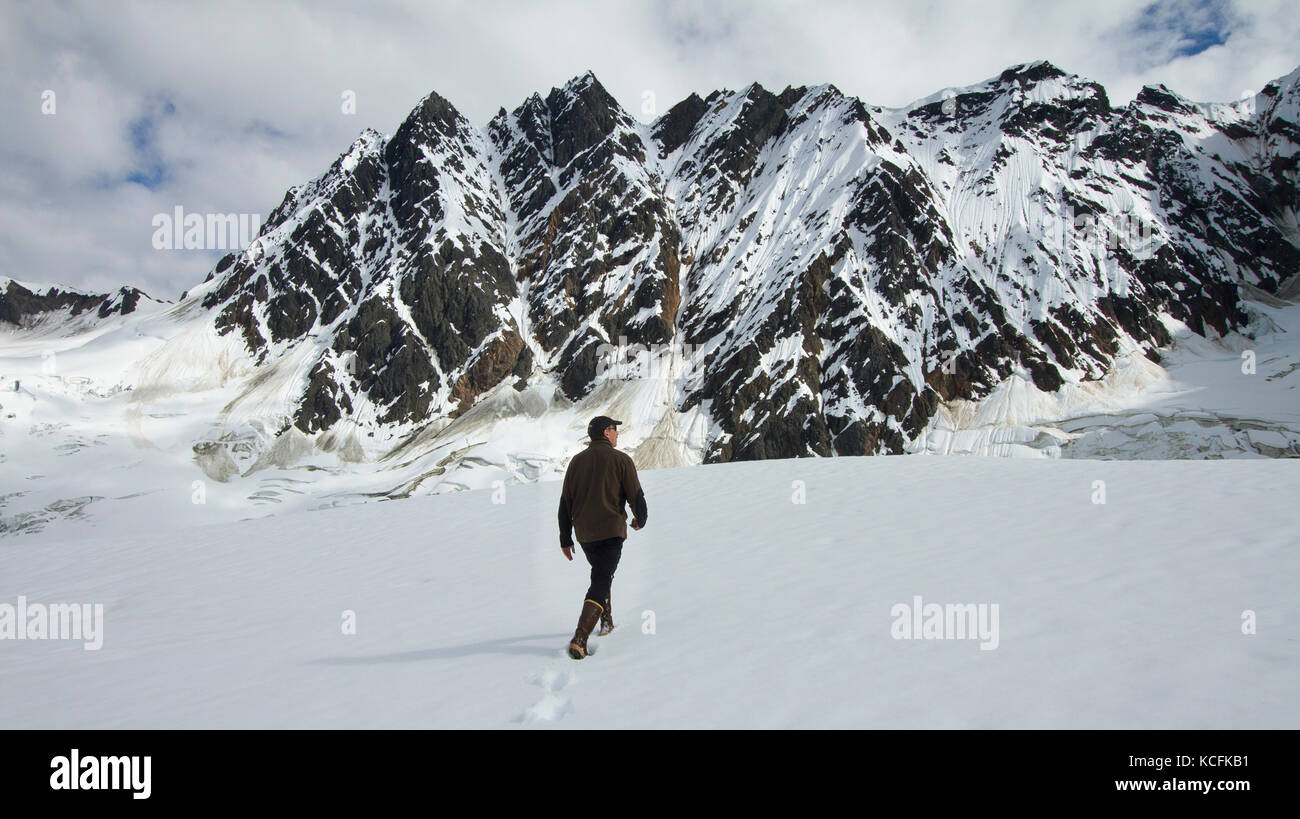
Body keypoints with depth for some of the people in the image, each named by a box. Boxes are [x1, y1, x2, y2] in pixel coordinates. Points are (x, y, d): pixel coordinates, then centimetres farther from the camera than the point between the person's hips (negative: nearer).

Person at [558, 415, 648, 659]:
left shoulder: (576, 461, 9)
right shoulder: (621, 459, -4)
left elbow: (565, 503, 9)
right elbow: (636, 495, -3)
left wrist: (565, 539, 15)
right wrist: (640, 520, 17)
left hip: (584, 534, 5)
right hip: (611, 531, -5)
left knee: (601, 575, 27)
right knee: (600, 583, -7)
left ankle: (606, 623, 32)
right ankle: (580, 638, -21)